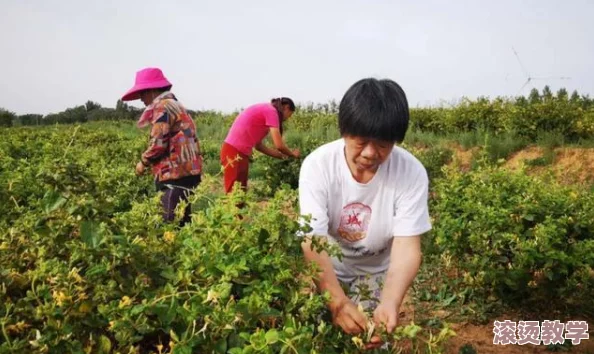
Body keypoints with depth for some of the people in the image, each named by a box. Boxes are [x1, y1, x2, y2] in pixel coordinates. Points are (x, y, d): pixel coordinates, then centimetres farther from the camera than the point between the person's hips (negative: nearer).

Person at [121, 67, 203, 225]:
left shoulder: (162, 107, -7)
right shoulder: (175, 105, 23)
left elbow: (158, 144, -15)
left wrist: (143, 162, 2)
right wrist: (150, 162, 18)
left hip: (176, 175, -10)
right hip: (186, 173, 10)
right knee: (181, 223, 13)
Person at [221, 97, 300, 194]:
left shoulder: (263, 111, 19)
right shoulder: (271, 111, -7)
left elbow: (258, 145, 18)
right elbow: (279, 145, -12)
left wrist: (282, 155, 20)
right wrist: (292, 154, 7)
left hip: (238, 151, 9)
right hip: (235, 152, -9)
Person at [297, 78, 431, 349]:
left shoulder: (412, 173, -24)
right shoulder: (317, 165, -27)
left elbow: (407, 246, -27)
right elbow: (313, 241, -31)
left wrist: (390, 302, -45)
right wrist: (337, 300, -46)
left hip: (376, 272, 1)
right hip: (326, 268, 0)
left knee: (372, 339, 0)